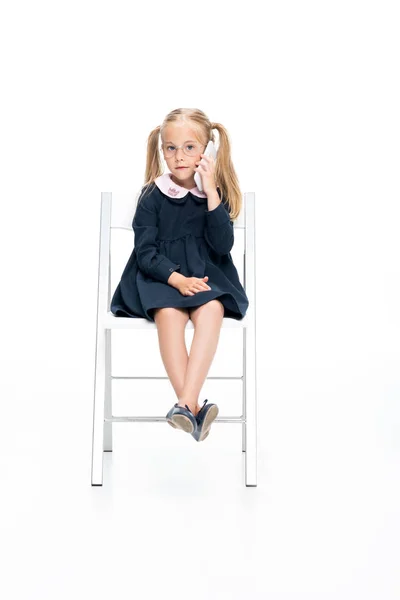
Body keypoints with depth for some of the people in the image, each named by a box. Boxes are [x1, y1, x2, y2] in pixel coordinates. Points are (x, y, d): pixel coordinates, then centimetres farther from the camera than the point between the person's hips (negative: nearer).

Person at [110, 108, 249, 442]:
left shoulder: (215, 193, 4)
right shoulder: (153, 195, 0)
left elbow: (222, 246, -8)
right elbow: (146, 252, -5)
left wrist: (211, 192, -13)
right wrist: (177, 279, -22)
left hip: (206, 275, 1)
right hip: (159, 277, -1)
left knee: (212, 309, -32)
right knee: (168, 313, -33)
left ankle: (186, 404, -39)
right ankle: (193, 409, -36)